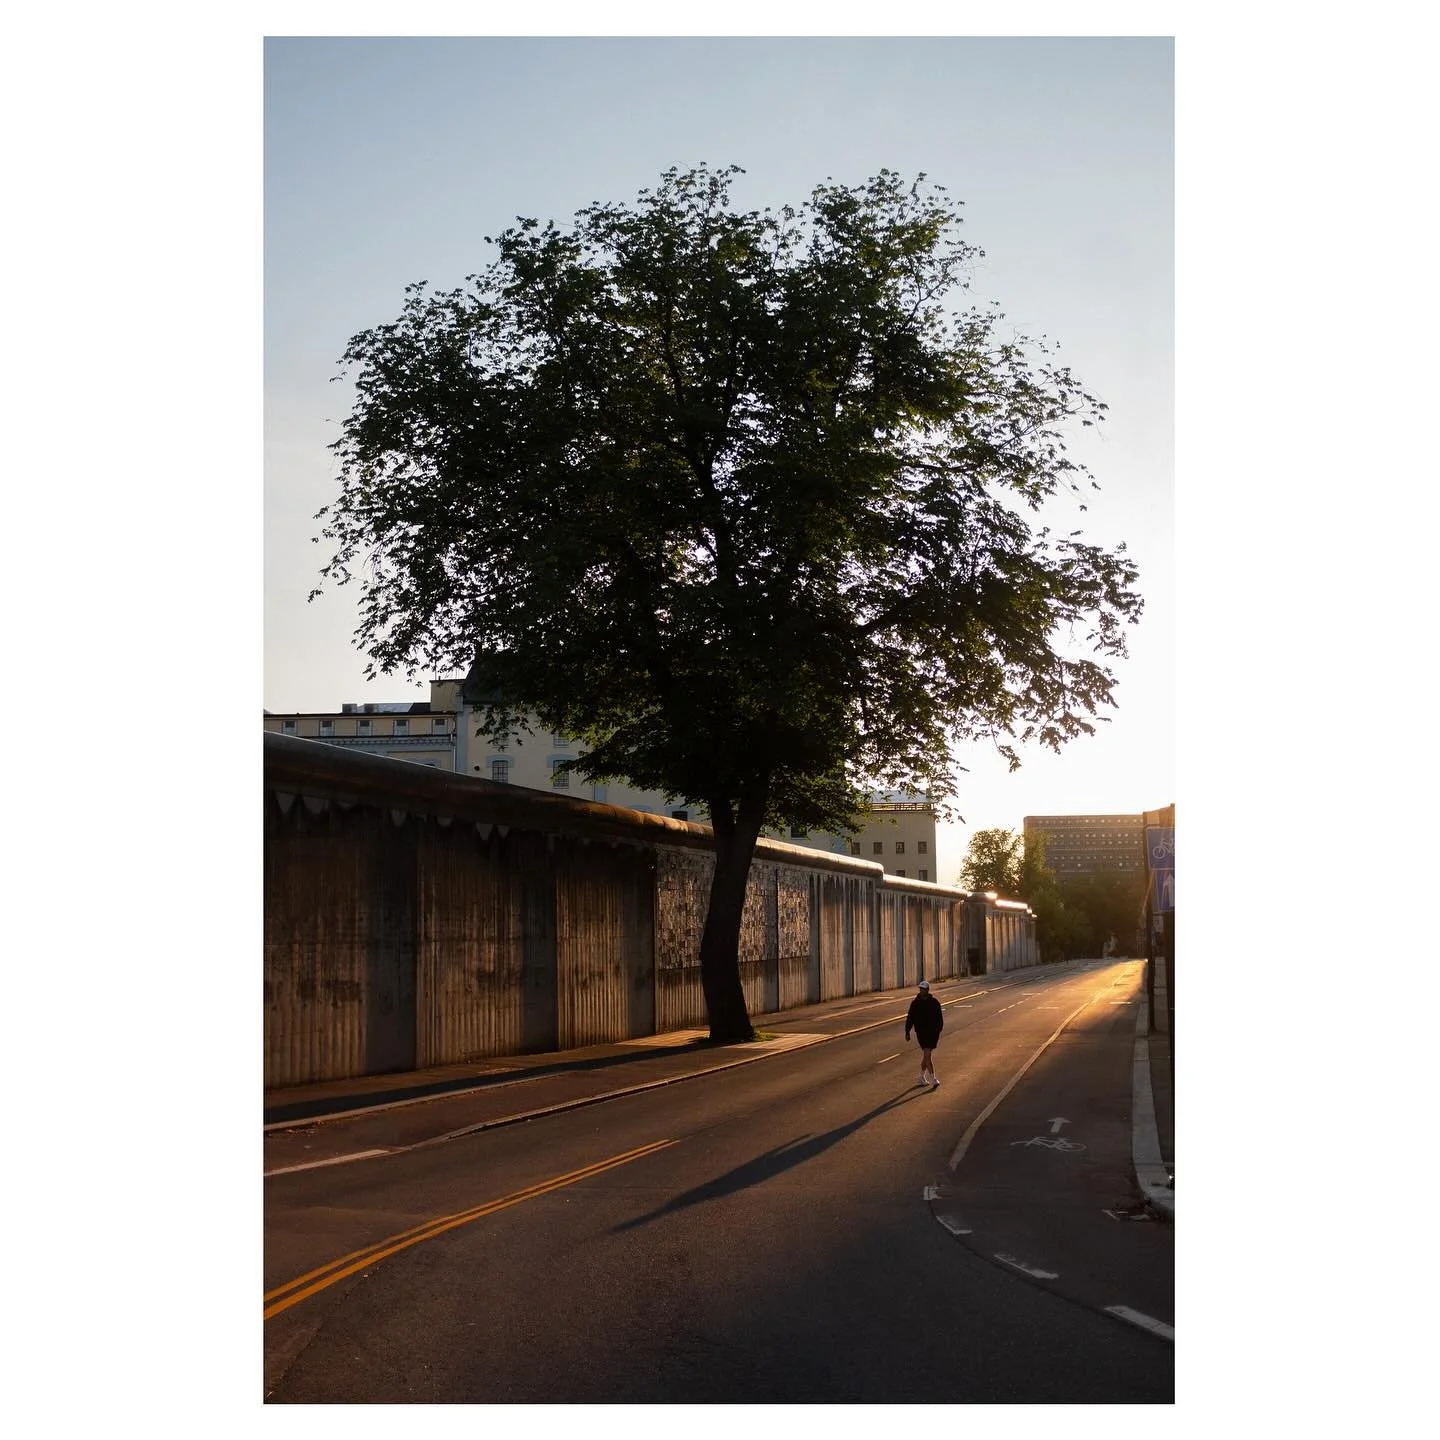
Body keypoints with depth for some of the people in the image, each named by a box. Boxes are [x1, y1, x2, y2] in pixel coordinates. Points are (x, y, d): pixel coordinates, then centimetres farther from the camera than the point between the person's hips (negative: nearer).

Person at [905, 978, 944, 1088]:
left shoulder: (934, 1002, 2)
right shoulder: (915, 1003, 0)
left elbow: (939, 1017, 7)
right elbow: (910, 1018, 3)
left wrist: (939, 1030, 1)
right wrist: (907, 1032, 1)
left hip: (933, 1032, 2)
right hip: (921, 1032, -2)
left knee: (926, 1055, 12)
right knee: (927, 1054, -12)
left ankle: (922, 1077, 29)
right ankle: (934, 1079, -14)